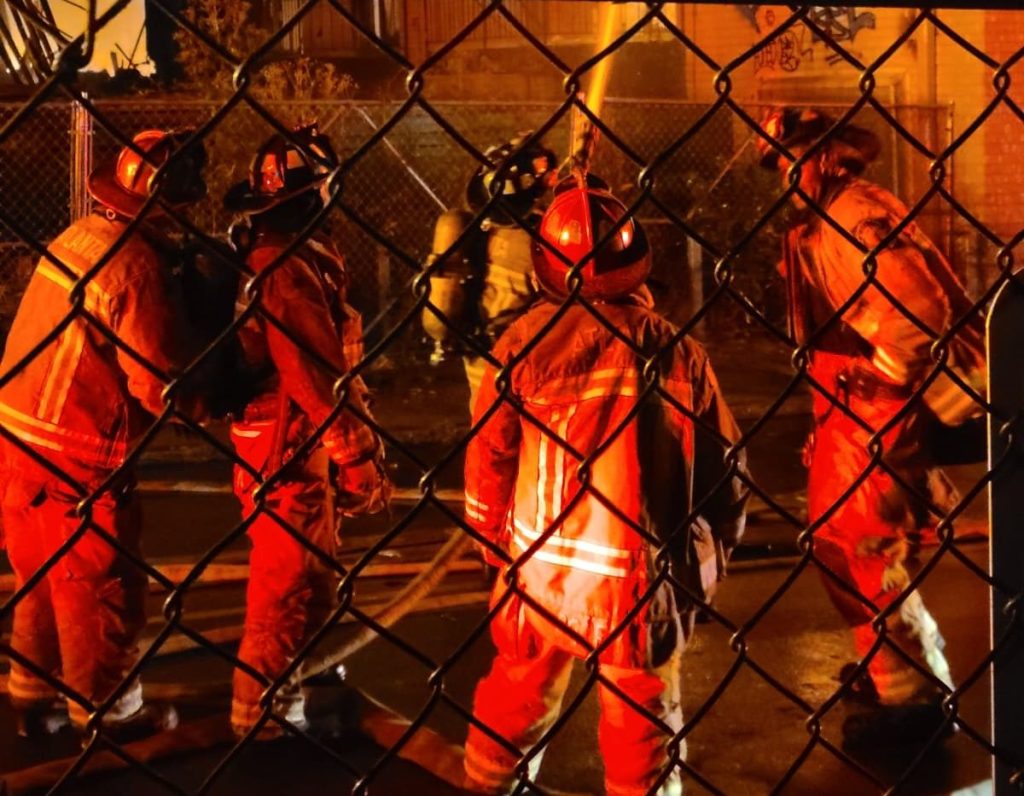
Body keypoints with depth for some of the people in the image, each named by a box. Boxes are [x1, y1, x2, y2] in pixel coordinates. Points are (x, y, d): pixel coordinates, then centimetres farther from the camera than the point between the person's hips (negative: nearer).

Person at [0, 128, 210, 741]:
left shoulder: (81, 235, 4)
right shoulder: (139, 264, -22)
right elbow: (163, 386, -21)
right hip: (76, 454, -8)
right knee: (100, 586, 10)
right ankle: (109, 708, 26)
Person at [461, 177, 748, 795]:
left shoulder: (528, 339, -11)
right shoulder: (678, 350, -10)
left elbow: (489, 459, -4)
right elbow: (724, 468, -4)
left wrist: (494, 545, 12)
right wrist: (709, 562, 12)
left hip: (540, 570, 1)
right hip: (648, 580, -1)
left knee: (516, 704, 21)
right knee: (645, 725, 15)